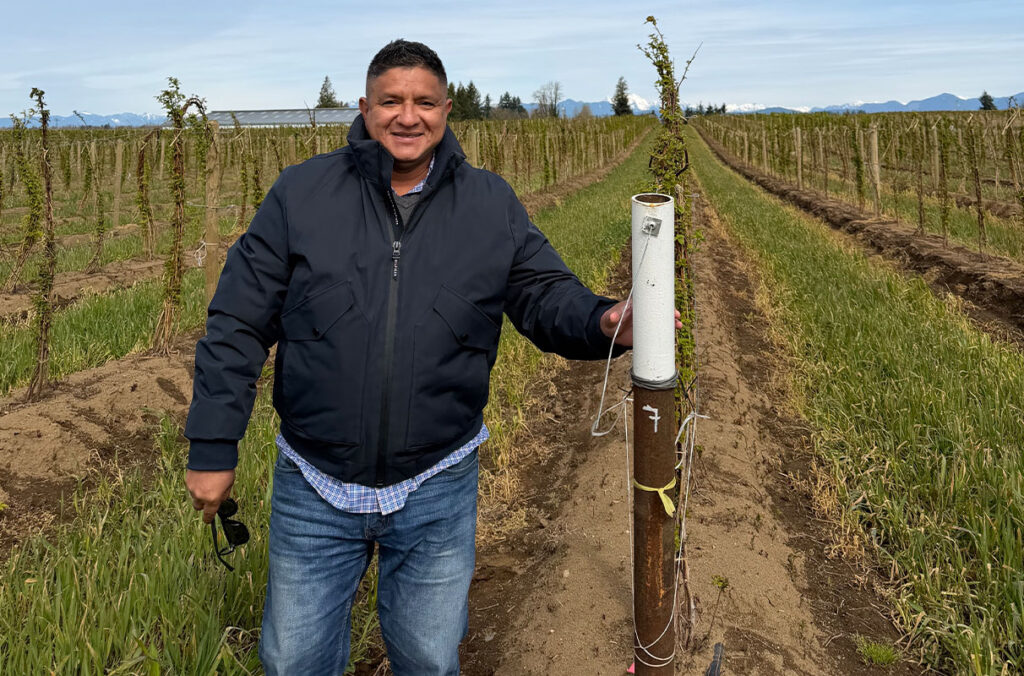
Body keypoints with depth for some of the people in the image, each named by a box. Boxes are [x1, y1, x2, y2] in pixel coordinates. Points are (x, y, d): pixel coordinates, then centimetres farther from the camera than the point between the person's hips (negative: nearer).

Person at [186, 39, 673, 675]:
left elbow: (547, 294, 0)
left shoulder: (492, 205, 1)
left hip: (437, 493, 1)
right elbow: (238, 323, -3)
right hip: (314, 487, 0)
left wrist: (604, 323, -24)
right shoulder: (302, 193, -4)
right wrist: (213, 446, -4)